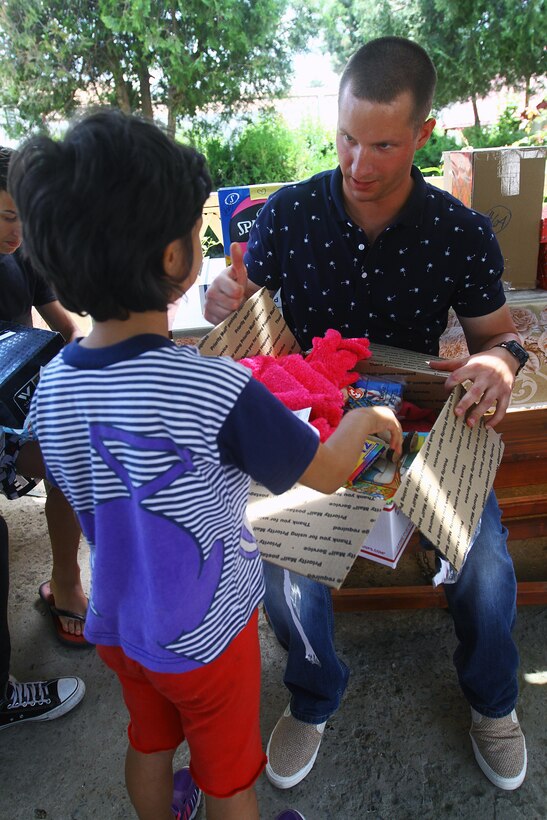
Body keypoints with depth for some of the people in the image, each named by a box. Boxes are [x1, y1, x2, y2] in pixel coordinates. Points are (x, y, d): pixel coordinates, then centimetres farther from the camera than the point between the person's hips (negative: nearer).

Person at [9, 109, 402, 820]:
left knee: (149, 741, 32)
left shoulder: (50, 387, -12)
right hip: (205, 636, -6)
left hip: (116, 623, 6)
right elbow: (325, 474, -20)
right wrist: (364, 419, 0)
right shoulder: (214, 389, -33)